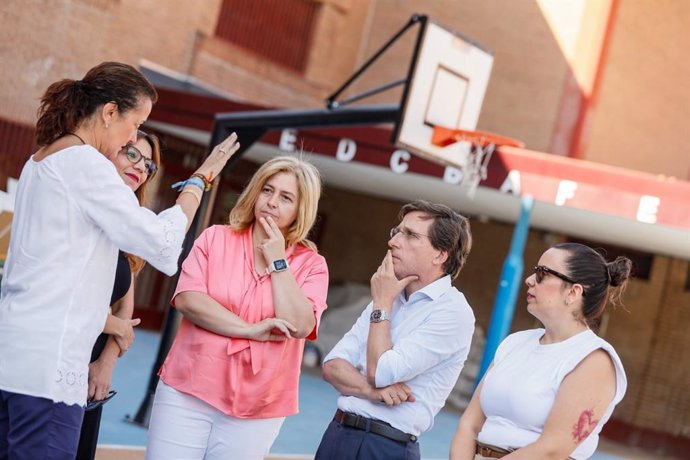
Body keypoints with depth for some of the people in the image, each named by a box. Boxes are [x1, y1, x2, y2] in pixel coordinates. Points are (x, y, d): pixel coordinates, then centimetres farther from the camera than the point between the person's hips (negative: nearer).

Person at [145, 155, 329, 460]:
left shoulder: (311, 265, 1)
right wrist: (252, 330, -16)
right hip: (187, 392, 0)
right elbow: (187, 299, -11)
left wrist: (278, 261, -11)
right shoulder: (216, 238, 2)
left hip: (254, 412, 0)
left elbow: (299, 326, -14)